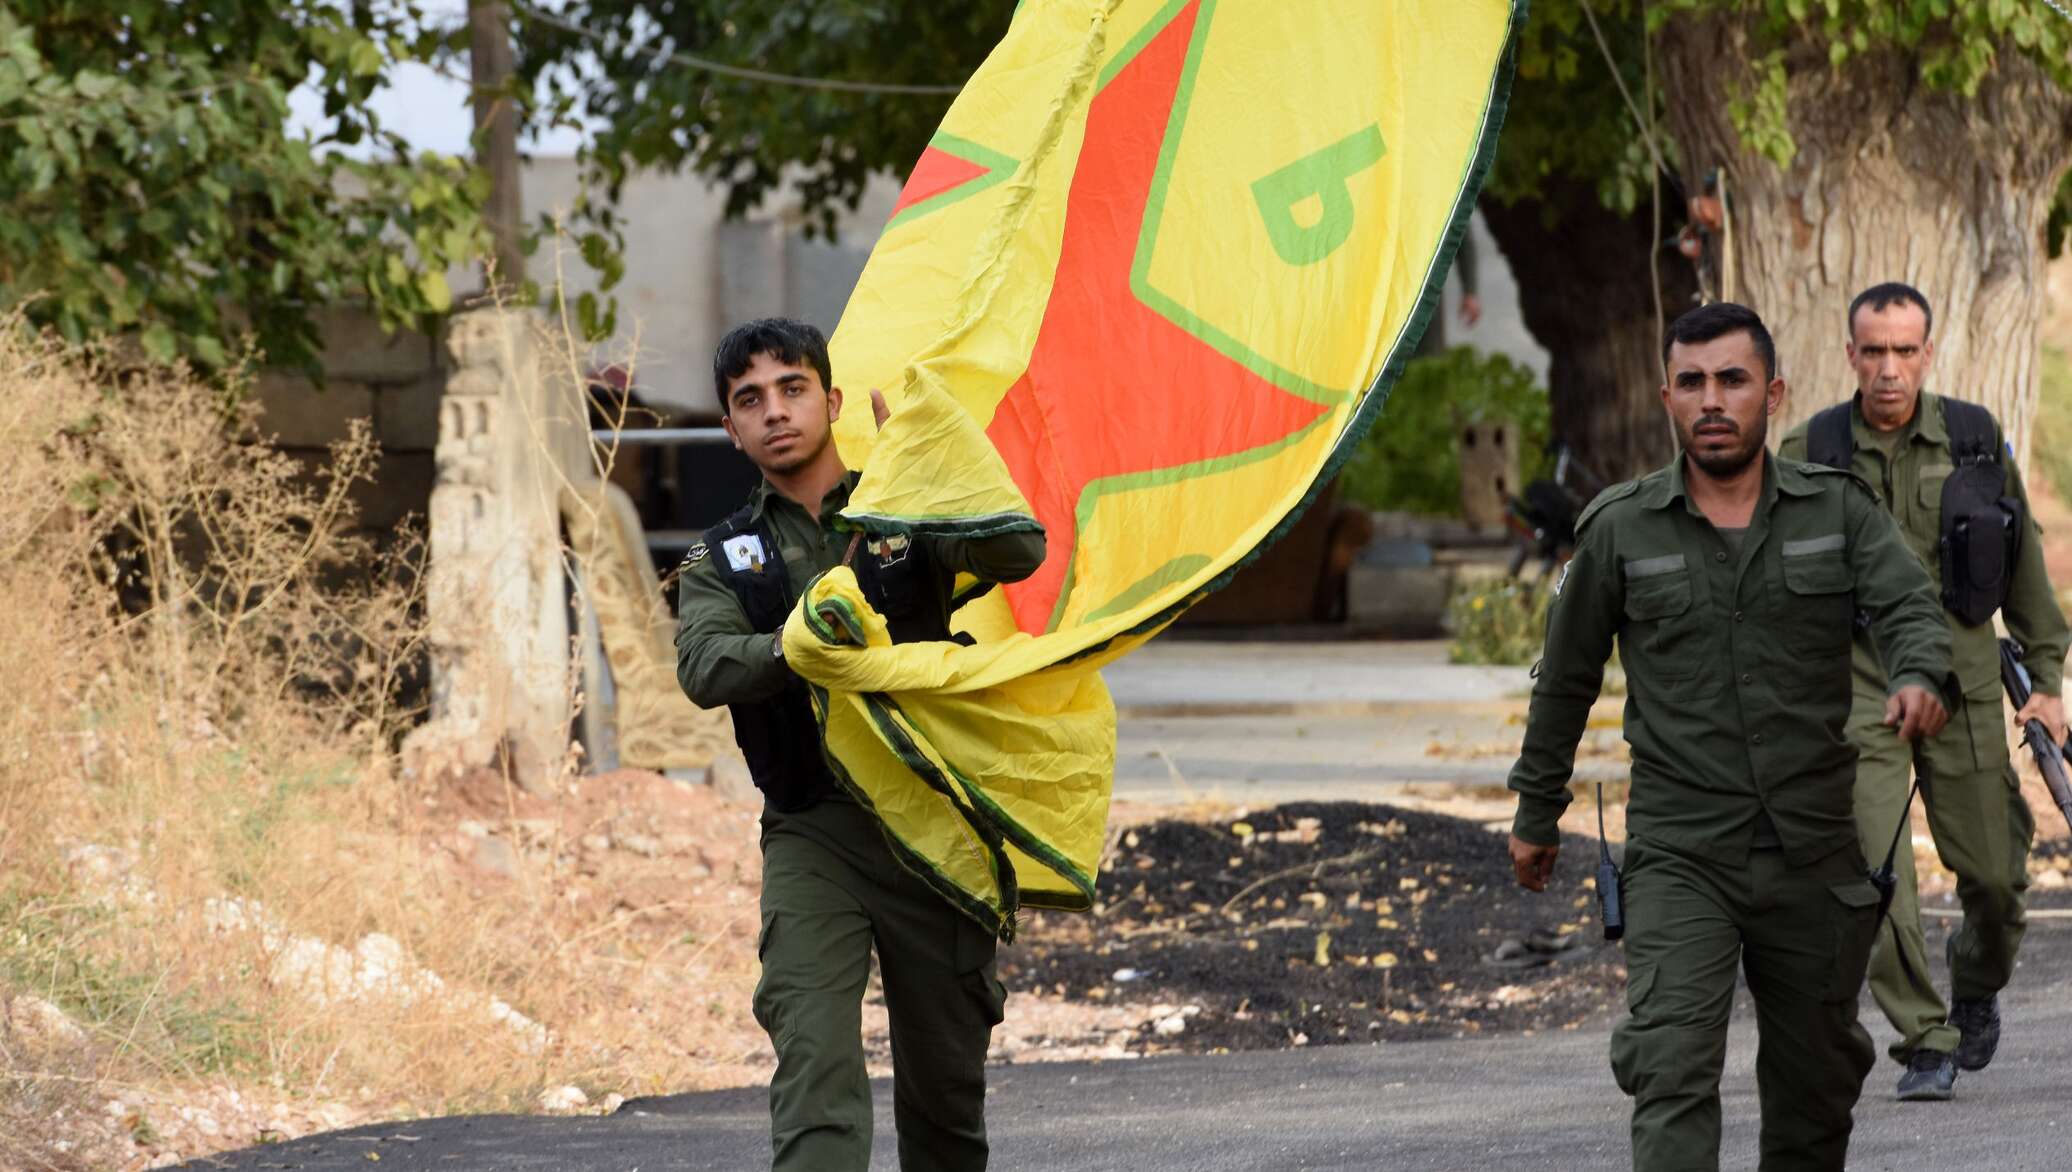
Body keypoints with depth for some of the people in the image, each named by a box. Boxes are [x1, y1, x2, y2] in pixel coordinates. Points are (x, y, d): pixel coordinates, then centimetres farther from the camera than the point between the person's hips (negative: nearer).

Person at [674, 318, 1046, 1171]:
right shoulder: (721, 562, 12)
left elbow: (1017, 554, -9)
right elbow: (704, 668, -8)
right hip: (812, 835, -1)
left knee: (946, 1078, 8)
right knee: (815, 1068, -17)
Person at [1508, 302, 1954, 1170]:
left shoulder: (1838, 509, 4)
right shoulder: (1621, 530, 2)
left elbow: (1908, 605, -11)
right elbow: (1566, 678, 12)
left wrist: (1920, 678, -34)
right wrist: (1536, 813, 18)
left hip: (1815, 854, 2)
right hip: (1679, 860, -2)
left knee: (1816, 1075, 14)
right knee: (1671, 1066, -18)